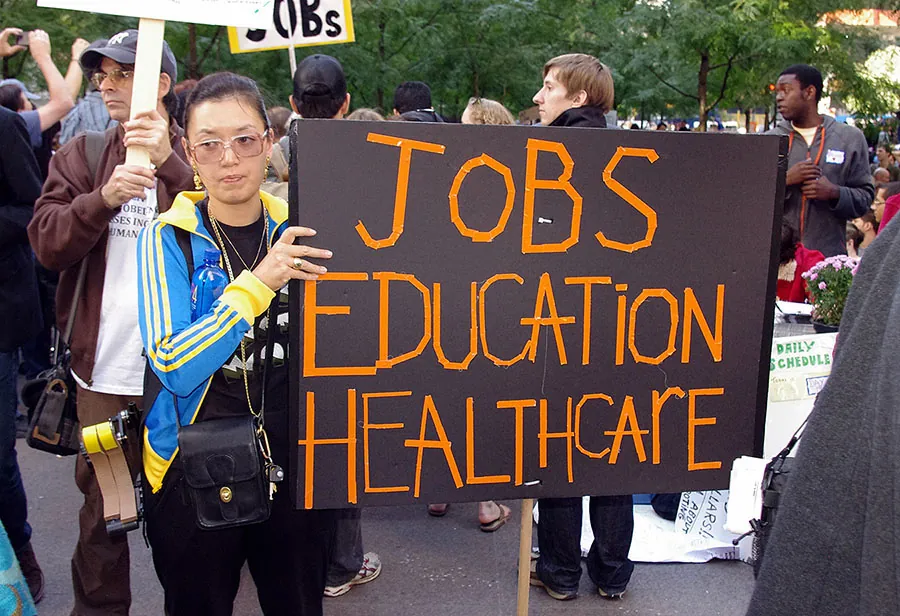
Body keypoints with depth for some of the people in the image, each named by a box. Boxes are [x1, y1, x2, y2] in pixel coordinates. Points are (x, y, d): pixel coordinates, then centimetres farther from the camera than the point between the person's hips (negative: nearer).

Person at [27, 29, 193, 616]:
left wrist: (171, 163, -24)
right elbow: (47, 241, -1)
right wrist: (103, 199, -17)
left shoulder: (194, 155, 2)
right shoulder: (83, 155, 10)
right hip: (105, 367, 3)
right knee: (102, 501, 12)